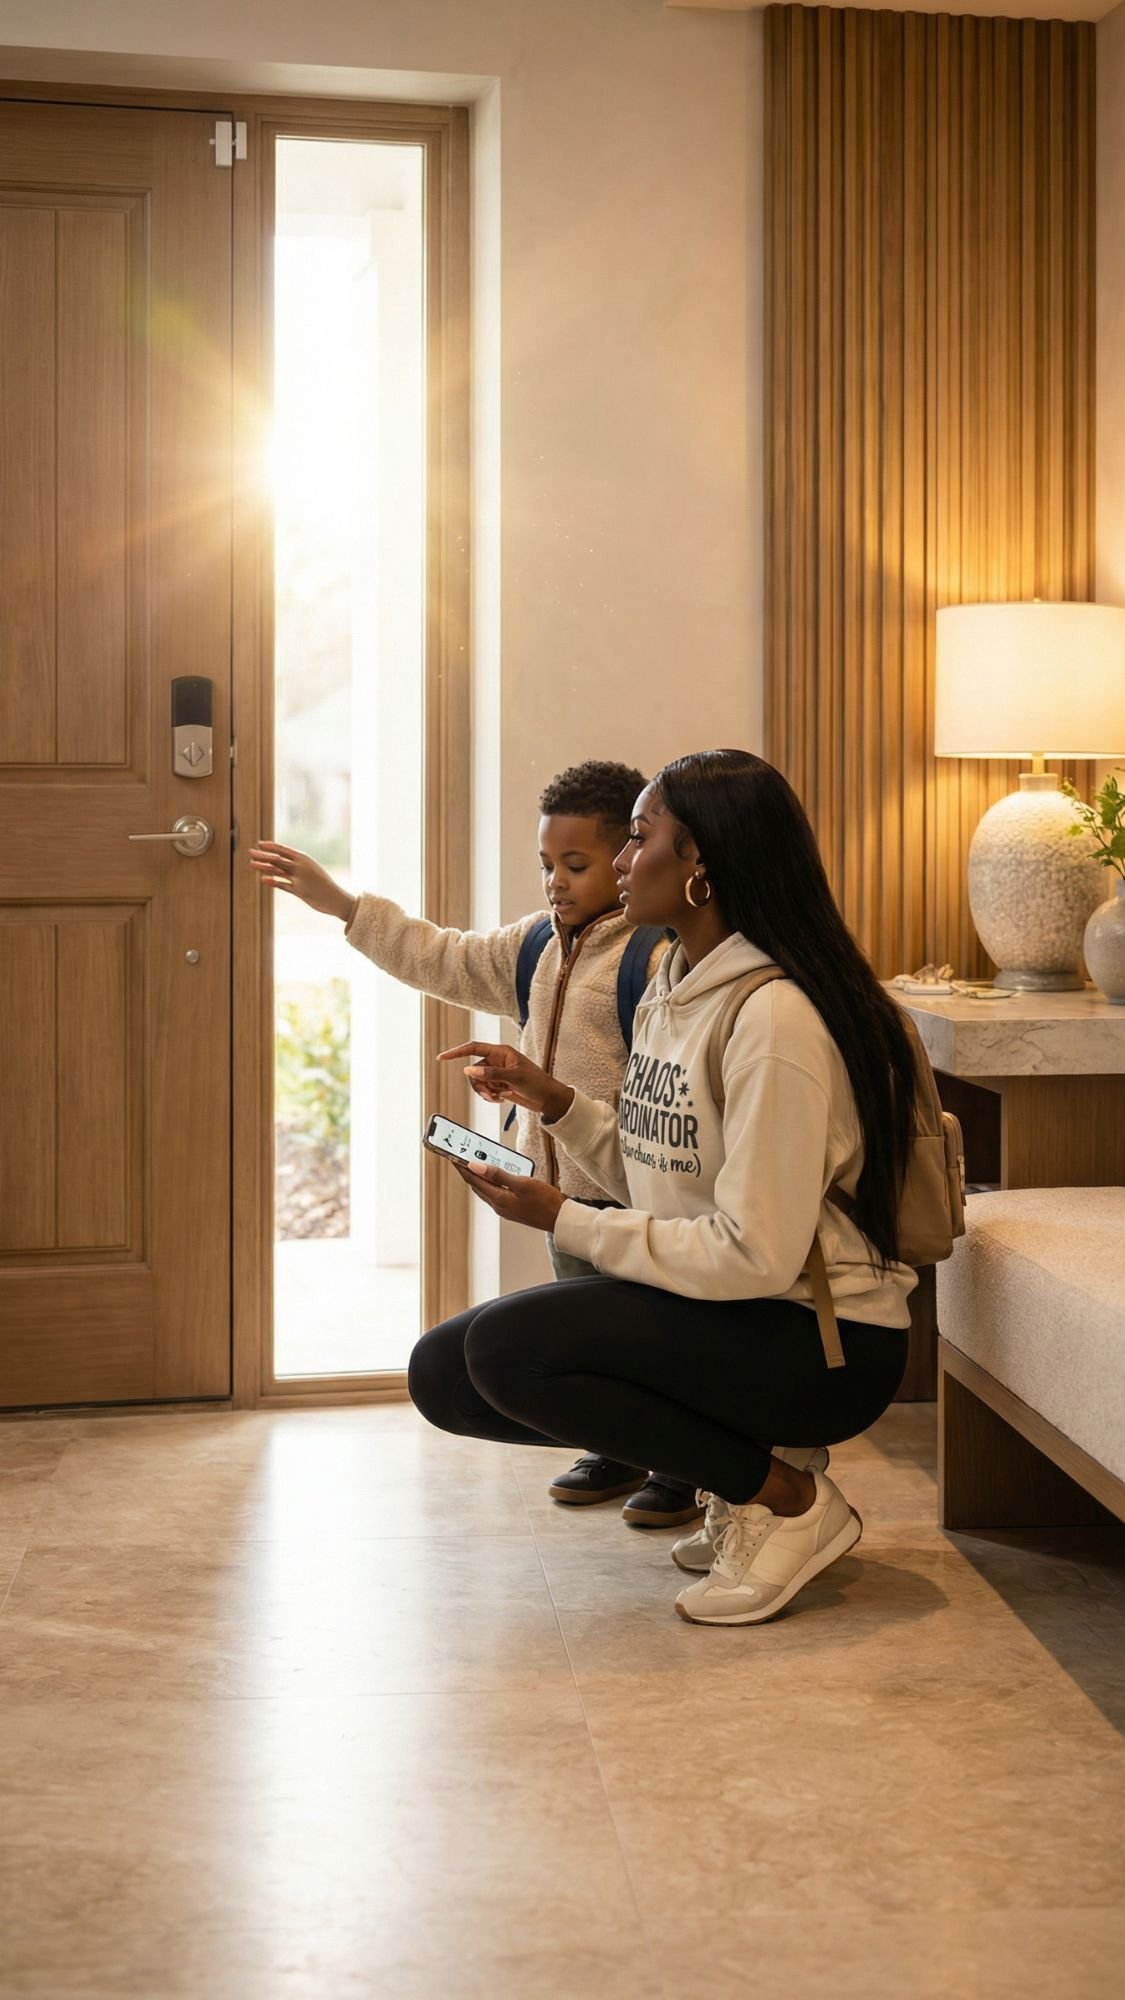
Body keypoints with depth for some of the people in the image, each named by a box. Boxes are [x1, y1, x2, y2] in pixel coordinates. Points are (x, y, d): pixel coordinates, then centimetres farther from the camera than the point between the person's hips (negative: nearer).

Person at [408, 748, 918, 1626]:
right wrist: (554, 1100, 0)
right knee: (442, 1371, 1)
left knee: (508, 1347, -26)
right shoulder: (672, 986, 8)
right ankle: (746, 1453, 9)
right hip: (707, 1309, 10)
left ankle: (789, 1496, -8)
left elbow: (756, 1255, -26)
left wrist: (565, 1222, -19)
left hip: (826, 1345, -10)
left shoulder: (774, 1016, -22)